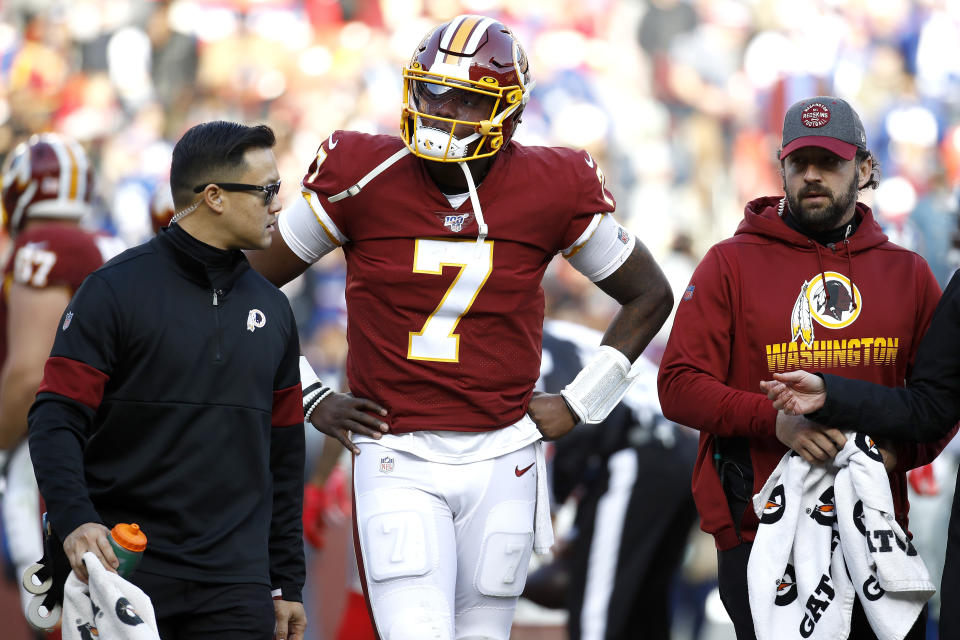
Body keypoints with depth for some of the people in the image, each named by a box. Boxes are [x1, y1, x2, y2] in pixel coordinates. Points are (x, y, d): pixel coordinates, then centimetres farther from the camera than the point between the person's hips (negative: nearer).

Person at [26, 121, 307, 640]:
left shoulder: (271, 309, 14)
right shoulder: (116, 290, -3)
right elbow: (57, 420, -8)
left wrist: (286, 583, 15)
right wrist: (74, 519, -25)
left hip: (235, 581, 4)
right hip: (126, 565, -4)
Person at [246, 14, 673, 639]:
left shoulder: (553, 189, -2)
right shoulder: (363, 175, -4)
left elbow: (649, 295, 13)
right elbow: (253, 284, 8)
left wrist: (578, 404, 6)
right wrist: (311, 399, 3)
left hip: (503, 461, 2)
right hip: (398, 458, -2)